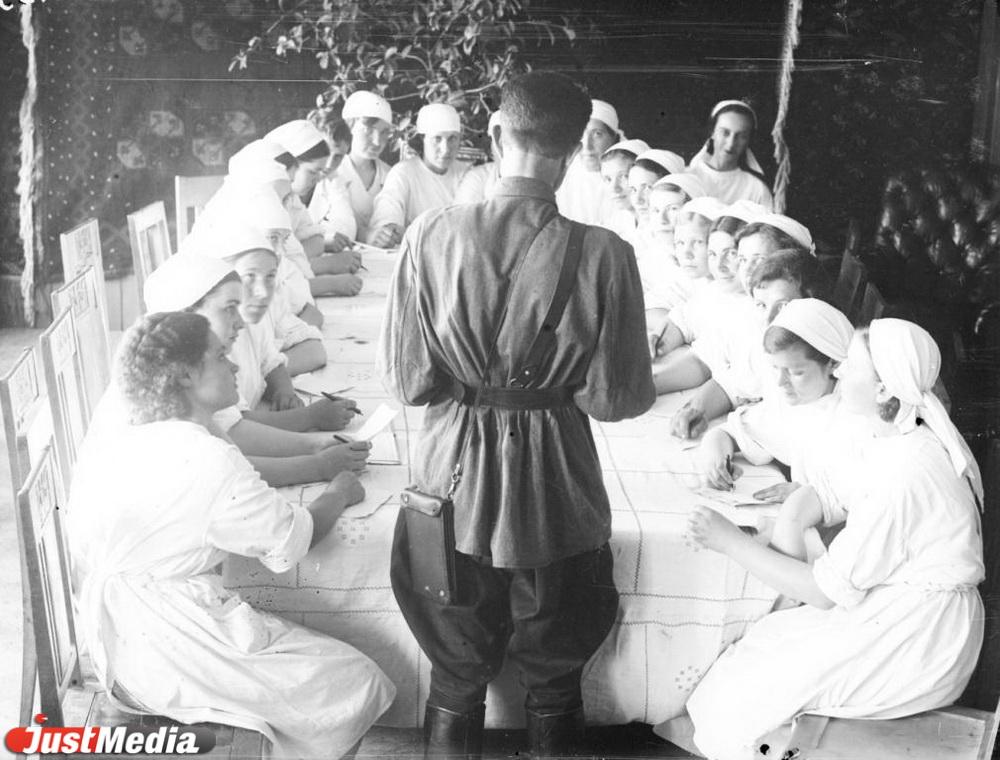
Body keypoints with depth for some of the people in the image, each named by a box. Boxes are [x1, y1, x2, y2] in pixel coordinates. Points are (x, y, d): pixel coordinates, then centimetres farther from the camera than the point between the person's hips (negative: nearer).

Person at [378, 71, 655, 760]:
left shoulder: (431, 236, -14)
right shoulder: (604, 253, -17)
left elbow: (408, 380, -10)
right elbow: (619, 397, -12)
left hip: (456, 481, 1)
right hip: (557, 492, -1)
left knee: (456, 681, 24)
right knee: (556, 680, 25)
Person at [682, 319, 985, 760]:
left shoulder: (900, 475, -28)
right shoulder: (892, 437, 0)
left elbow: (824, 591, -21)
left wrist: (732, 542, -15)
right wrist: (790, 523, -10)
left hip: (918, 644, -8)